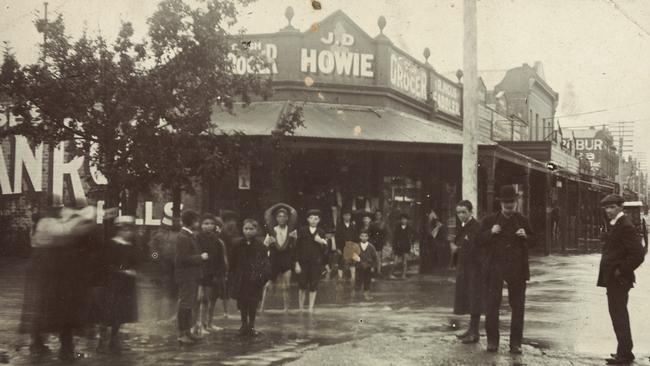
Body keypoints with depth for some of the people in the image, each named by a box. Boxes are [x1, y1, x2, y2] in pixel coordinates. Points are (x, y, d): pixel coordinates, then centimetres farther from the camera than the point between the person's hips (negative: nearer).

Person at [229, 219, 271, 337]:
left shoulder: (260, 245, -4)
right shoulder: (238, 245, 3)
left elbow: (265, 262, -4)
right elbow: (233, 263, 7)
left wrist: (264, 275, -15)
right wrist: (232, 277, 3)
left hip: (255, 279, -2)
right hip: (241, 280, 2)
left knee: (253, 304, 4)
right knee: (242, 303, 8)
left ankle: (251, 326, 17)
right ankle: (244, 325, 22)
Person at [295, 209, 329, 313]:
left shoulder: (321, 233, 6)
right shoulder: (302, 230, 1)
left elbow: (324, 250, 5)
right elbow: (297, 247, 0)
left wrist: (321, 242, -15)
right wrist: (297, 263, -4)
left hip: (316, 262, 1)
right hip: (303, 261, -1)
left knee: (313, 286, 2)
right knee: (302, 285, 0)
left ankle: (311, 307, 10)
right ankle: (301, 307, 11)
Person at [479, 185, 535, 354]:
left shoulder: (522, 220, 7)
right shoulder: (490, 220, 4)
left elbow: (533, 242, 11)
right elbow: (479, 239, 3)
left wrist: (525, 236, -11)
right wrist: (491, 232, -15)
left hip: (517, 269, 1)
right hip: (496, 267, -1)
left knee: (518, 306, 3)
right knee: (492, 304, -4)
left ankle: (515, 343, 11)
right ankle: (492, 340, 6)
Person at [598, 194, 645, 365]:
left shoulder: (625, 226, -17)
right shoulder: (613, 224, 12)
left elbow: (638, 254, -23)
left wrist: (620, 271, -17)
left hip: (619, 280, -10)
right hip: (612, 280, 10)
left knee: (619, 315, -5)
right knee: (619, 314, 17)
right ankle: (625, 352, 27)